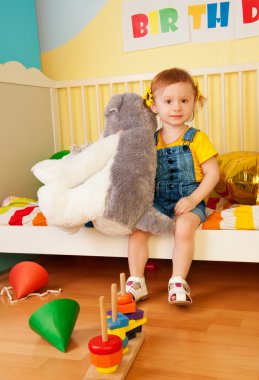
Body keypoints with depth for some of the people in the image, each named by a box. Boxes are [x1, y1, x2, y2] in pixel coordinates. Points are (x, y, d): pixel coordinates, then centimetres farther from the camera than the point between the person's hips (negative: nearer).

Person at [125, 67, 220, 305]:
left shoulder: (197, 138, -3)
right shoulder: (151, 141, 8)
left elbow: (212, 174, -5)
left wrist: (193, 199, -17)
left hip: (188, 201, -3)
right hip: (158, 201, 4)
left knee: (184, 227, -31)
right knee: (136, 227, -17)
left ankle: (178, 283, -18)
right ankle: (136, 282, -7)